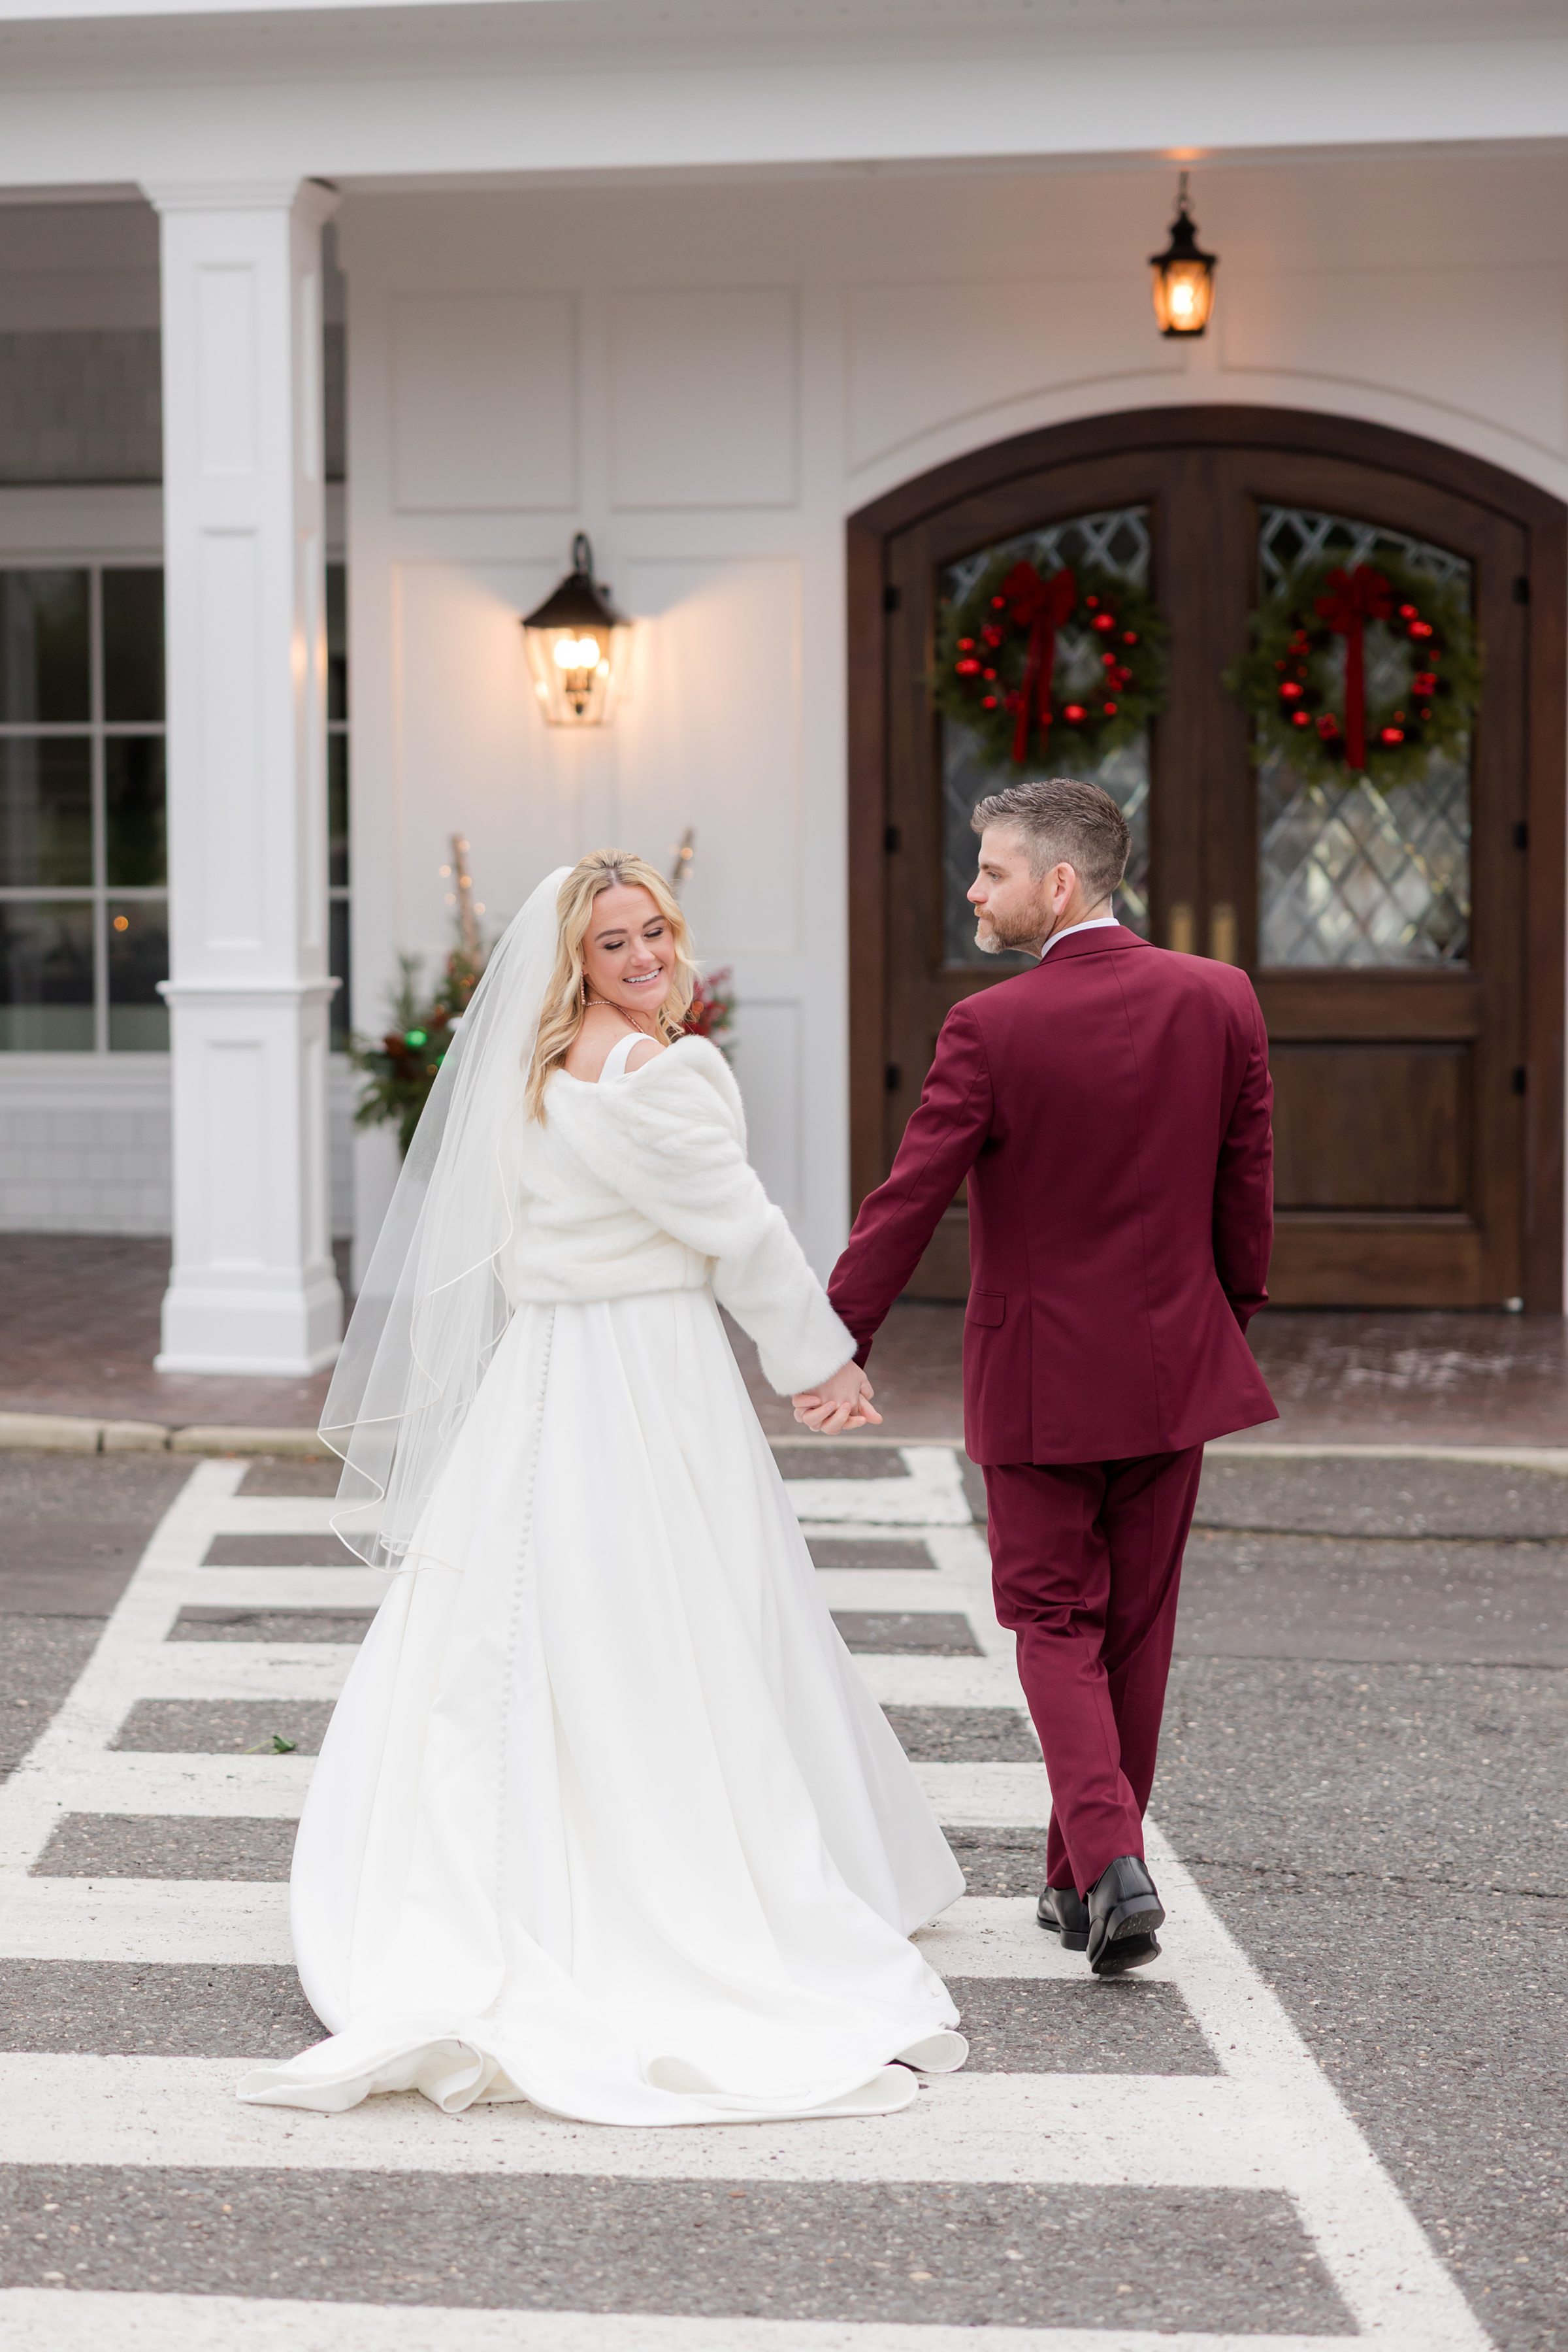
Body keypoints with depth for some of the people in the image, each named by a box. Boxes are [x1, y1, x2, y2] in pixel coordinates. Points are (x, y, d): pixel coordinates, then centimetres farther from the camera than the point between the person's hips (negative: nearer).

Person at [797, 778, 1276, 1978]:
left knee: (1056, 1623, 7)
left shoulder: (991, 1027, -15)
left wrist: (843, 1343, -3)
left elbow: (909, 1200, -12)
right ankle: (1087, 1879, 24)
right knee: (1135, 1630, 14)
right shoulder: (1220, 999, -3)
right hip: (1175, 1368, 4)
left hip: (1040, 1376, -4)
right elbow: (1248, 1186, 4)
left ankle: (1109, 1859, -12)